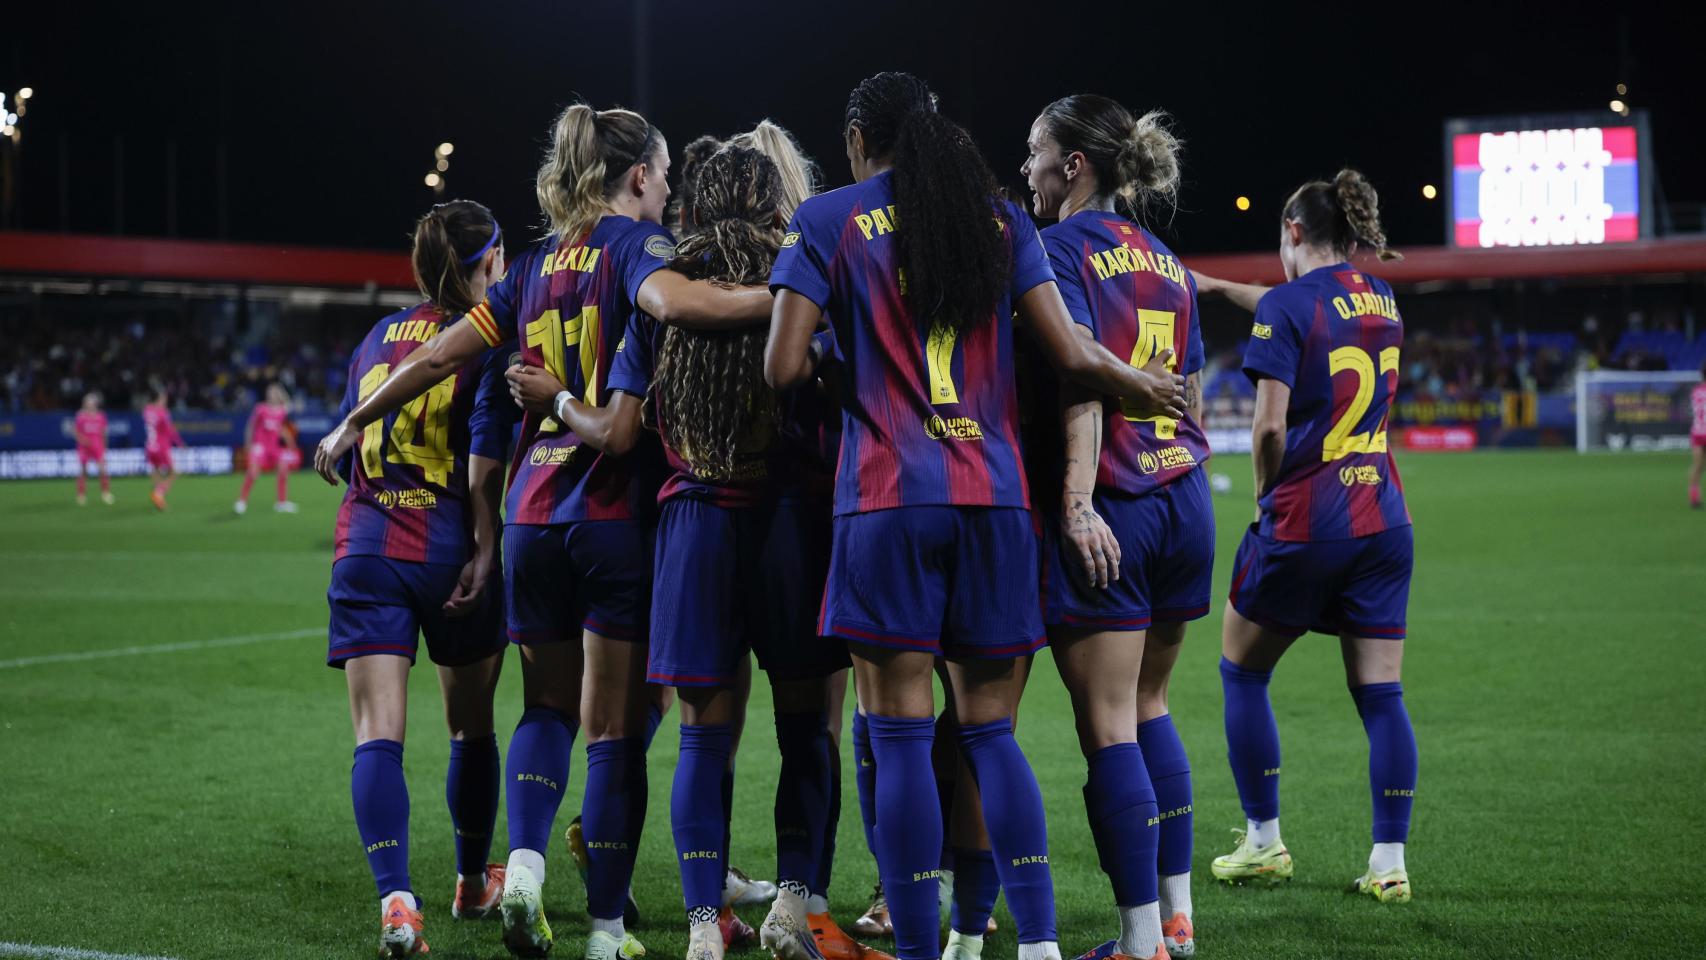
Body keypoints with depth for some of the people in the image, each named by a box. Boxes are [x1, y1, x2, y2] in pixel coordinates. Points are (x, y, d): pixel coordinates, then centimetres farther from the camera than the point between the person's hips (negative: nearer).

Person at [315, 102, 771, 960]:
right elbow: (670, 300, -28)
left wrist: (351, 426, 25)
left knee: (547, 705, 18)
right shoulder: (634, 240, -4)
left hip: (533, 510, 6)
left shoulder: (537, 264, 14)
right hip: (617, 511, -5)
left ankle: (523, 863, -4)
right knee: (616, 727, 1)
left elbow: (439, 355, 15)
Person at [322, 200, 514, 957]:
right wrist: (485, 549, -12)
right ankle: (473, 884, 31)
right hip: (448, 547, -3)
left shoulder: (378, 338, 14)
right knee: (472, 726, 17)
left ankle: (395, 899, -23)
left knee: (378, 734, -6)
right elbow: (486, 455, -15)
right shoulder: (489, 337, -2)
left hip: (365, 549, 3)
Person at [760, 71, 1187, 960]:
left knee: (900, 736, -1)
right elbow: (1070, 354, 4)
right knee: (990, 730, 11)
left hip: (888, 499, -3)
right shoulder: (999, 220, 11)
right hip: (994, 496, 4)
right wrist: (1142, 384, 22)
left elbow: (782, 368, -5)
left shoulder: (828, 220, 2)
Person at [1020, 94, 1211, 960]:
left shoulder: (1064, 246, -6)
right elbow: (1193, 398, 16)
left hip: (1111, 508, -7)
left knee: (1109, 728, -3)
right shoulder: (1164, 261, 15)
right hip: (1184, 500, 8)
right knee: (1148, 709, 18)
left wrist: (1078, 502, -23)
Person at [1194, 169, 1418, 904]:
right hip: (1383, 519, 6)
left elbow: (1271, 425, -16)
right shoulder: (1382, 301, 11)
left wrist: (1267, 499, 1)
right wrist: (1220, 287, 42)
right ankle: (1390, 862, 4)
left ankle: (1263, 843, 16)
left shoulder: (1286, 305, -10)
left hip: (1304, 521, -6)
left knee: (1242, 672, 13)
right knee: (1380, 693, 6)